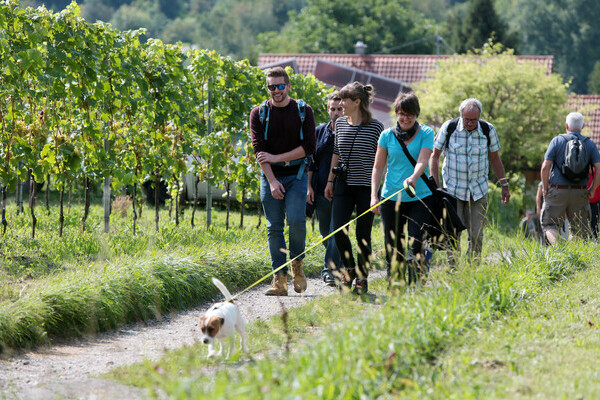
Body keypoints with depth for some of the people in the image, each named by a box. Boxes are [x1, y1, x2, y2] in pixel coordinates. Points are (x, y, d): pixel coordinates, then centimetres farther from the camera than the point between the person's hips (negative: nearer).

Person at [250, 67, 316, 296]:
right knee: (274, 228, 0)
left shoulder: (303, 111, 2)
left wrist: (277, 157, -11)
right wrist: (272, 180, -14)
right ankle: (280, 279, 3)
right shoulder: (259, 114, 3)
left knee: (296, 220, -18)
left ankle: (297, 265, 5)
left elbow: (309, 147, -5)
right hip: (270, 176, 2)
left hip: (296, 174, -1)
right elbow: (258, 148, -4)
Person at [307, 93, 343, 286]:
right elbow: (311, 161, 13)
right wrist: (309, 186, 5)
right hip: (321, 189, 4)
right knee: (325, 232, 10)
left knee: (337, 230, -13)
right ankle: (338, 261, 31)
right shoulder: (319, 131, 10)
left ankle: (330, 268, -13)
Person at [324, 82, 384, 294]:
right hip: (344, 184, 4)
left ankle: (362, 278, 14)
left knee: (363, 235, 0)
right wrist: (330, 180, 16)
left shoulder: (375, 127, -7)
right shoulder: (340, 123, 7)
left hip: (366, 186, -4)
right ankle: (348, 268, 16)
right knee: (338, 229, -6)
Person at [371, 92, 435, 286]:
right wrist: (374, 196, -3)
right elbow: (378, 168, 8)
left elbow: (422, 161, -13)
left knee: (416, 245, -13)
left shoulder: (426, 133, 1)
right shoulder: (387, 136, 6)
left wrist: (413, 178, -34)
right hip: (391, 198, 2)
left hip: (419, 197, -2)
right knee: (393, 247, 4)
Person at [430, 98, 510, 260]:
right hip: (453, 190, -1)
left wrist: (504, 185, 12)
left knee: (476, 234, -1)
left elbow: (495, 159, 10)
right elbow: (435, 156, 1)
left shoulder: (488, 130, -3)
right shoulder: (449, 128, -8)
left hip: (479, 191, 1)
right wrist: (435, 185, -5)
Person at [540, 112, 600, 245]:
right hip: (580, 192, 2)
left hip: (557, 190, -2)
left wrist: (545, 188, 2)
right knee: (580, 229, 12)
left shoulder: (558, 140, -1)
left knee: (549, 224, 7)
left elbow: (545, 167, -9)